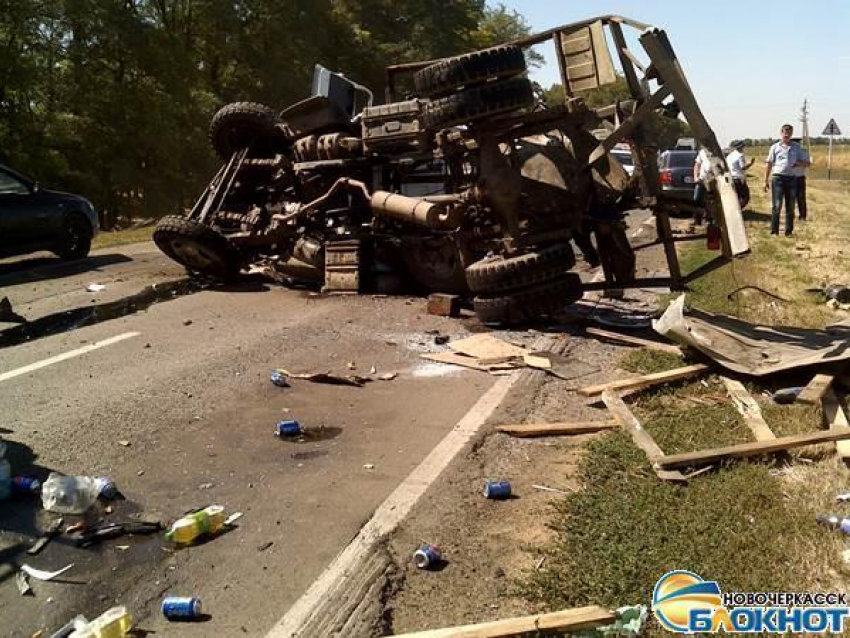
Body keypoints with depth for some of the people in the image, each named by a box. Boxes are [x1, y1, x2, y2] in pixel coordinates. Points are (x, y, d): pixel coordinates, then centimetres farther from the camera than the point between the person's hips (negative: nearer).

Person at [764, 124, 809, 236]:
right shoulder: (775, 147, 5)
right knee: (777, 205, -7)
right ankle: (774, 231, -4)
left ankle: (789, 231, 13)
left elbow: (806, 162, 14)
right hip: (778, 177, -3)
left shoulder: (796, 147, 11)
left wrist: (799, 163, -10)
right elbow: (768, 164, 6)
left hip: (791, 178, 3)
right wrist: (766, 180, 1)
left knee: (790, 206, 6)